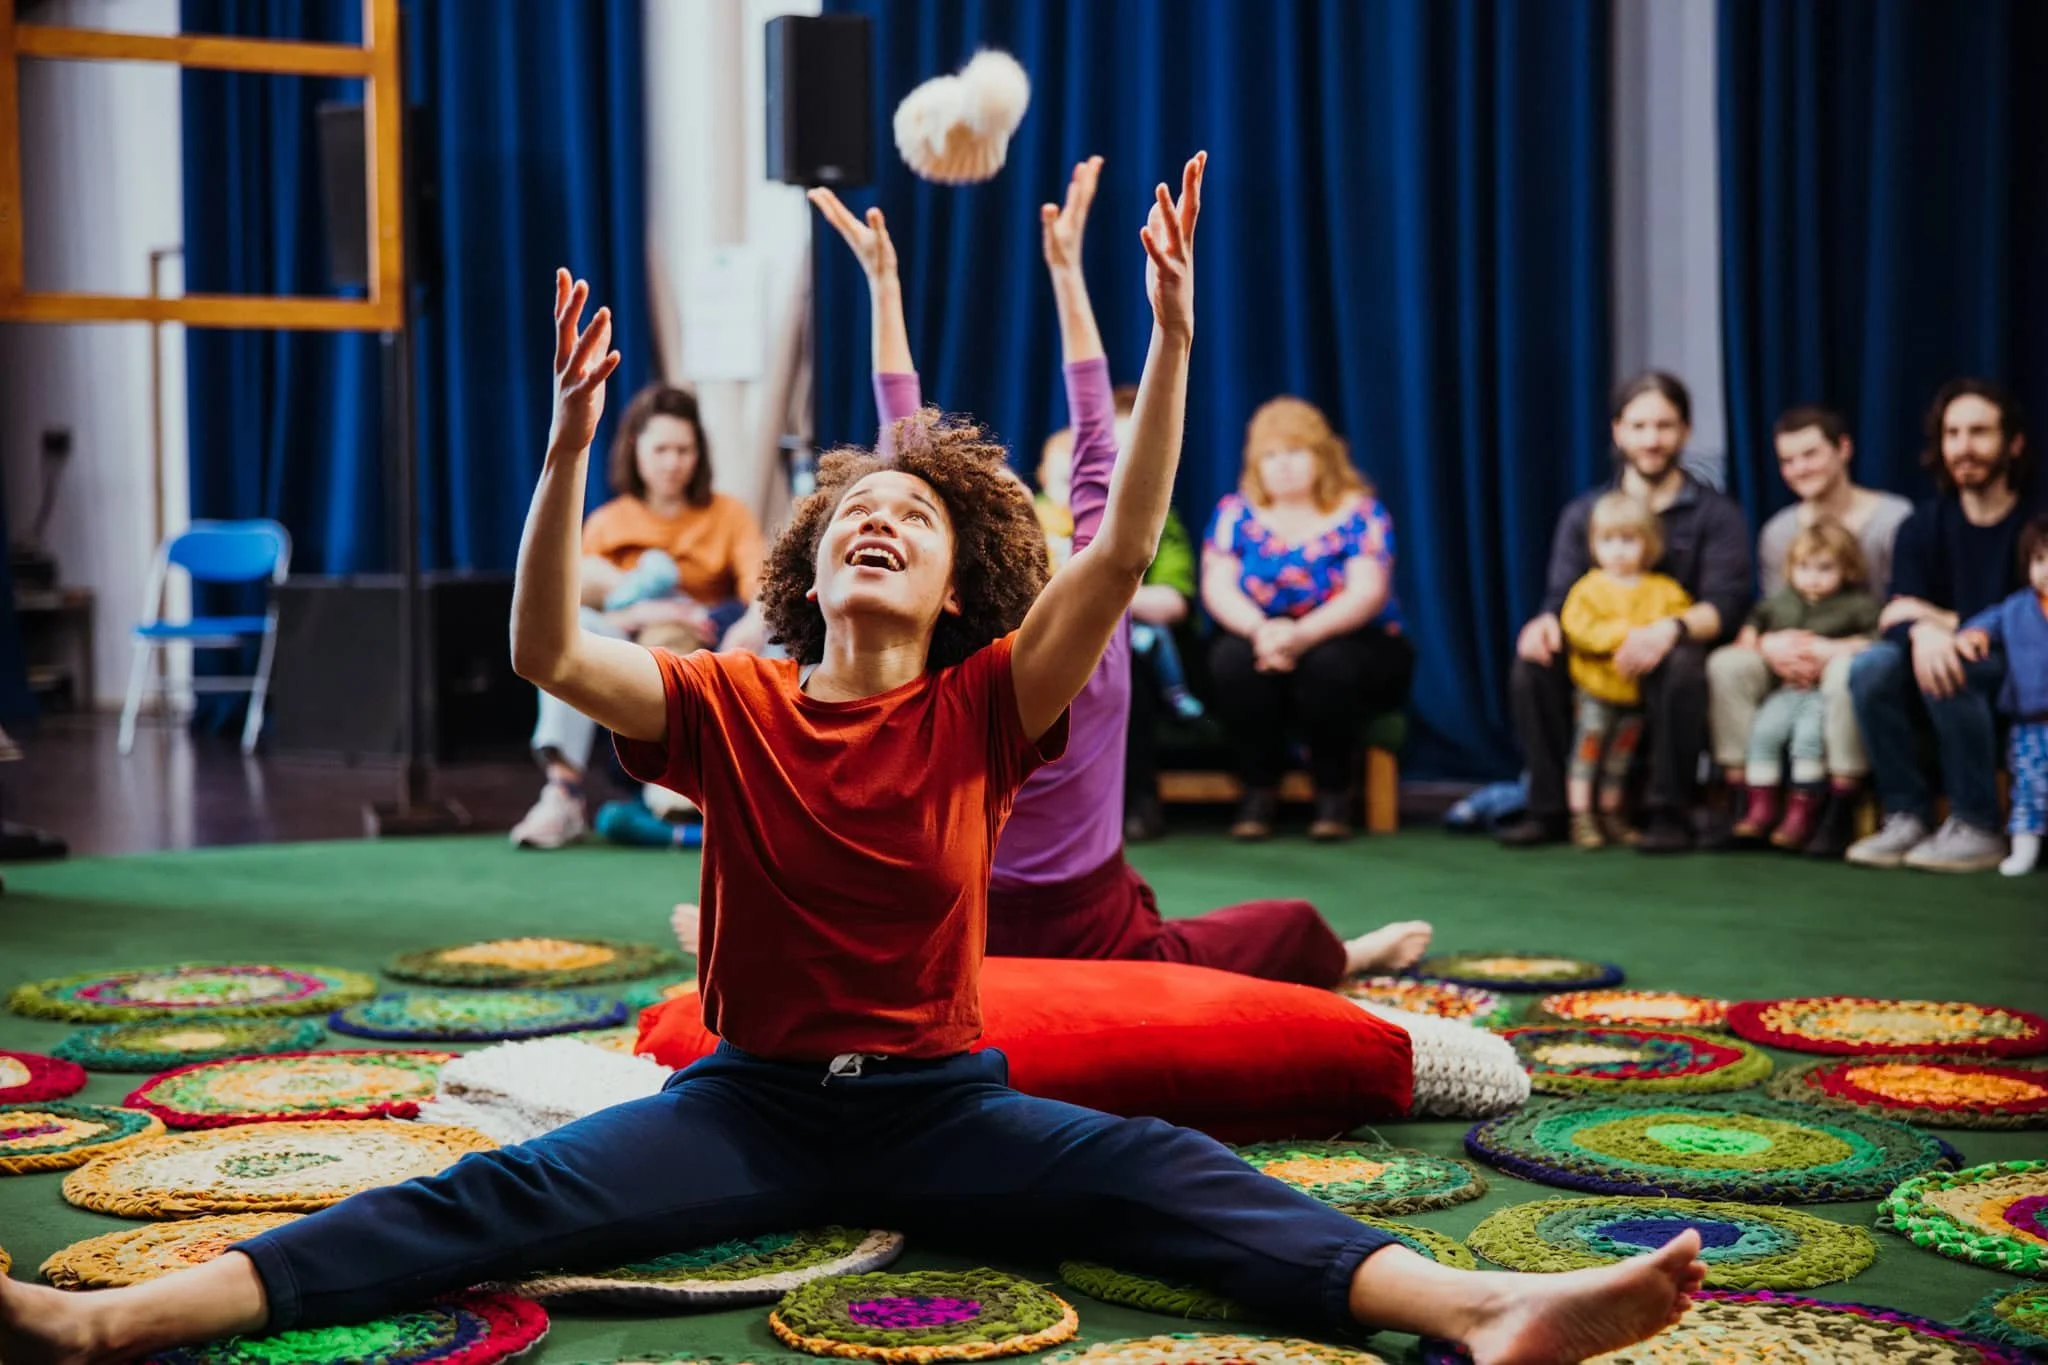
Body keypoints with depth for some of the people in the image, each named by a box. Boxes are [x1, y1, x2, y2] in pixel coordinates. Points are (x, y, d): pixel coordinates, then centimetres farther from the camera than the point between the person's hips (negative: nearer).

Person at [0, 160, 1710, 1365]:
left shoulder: (984, 711, -2)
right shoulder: (736, 706, 0)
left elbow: (1124, 554, -15)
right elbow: (547, 652, -16)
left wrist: (1171, 341, -25)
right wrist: (571, 446, -29)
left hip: (940, 1104, 0)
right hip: (752, 1102, 1)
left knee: (1164, 1178, -24)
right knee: (500, 1199, -18)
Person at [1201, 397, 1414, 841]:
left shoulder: (1360, 513, -4)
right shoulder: (1235, 512, 4)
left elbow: (1368, 593, -17)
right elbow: (1217, 587, -7)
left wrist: (1301, 634, -34)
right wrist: (1261, 629, -29)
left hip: (1350, 644, -2)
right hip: (1261, 644, 2)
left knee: (1328, 664, -35)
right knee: (1232, 659, -31)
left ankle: (1334, 792, -15)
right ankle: (1259, 790, -16)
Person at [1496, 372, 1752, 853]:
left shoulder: (1715, 515, 3)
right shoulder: (1584, 514, 12)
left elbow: (1724, 604, -11)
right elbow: (1562, 596, 3)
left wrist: (1671, 628, -34)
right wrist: (1547, 621, -24)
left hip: (1675, 653, -3)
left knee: (1680, 664, -37)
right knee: (1531, 664, -25)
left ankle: (1669, 813, -25)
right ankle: (1550, 808, -16)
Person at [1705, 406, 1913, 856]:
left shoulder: (1895, 520, -9)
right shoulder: (1778, 531, 10)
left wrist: (1835, 649, -26)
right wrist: (1769, 644, -18)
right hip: (1797, 667, 5)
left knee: (1847, 671, -39)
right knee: (1727, 663, -21)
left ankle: (1840, 813, -30)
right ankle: (1739, 798, -18)